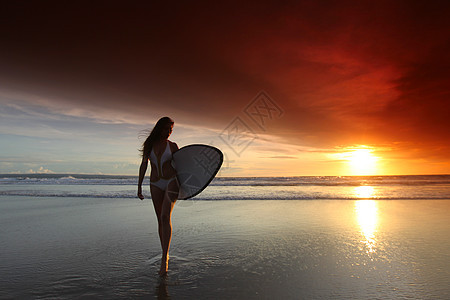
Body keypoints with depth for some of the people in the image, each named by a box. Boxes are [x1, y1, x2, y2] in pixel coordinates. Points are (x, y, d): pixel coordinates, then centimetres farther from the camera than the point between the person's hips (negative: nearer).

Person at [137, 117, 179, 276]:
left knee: (165, 217, -18)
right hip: (155, 185, 3)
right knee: (160, 220, 7)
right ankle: (165, 254, 21)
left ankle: (164, 260, -16)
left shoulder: (172, 146, 4)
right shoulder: (149, 144, 7)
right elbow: (143, 165, 8)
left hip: (171, 182, -2)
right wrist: (139, 186, 5)